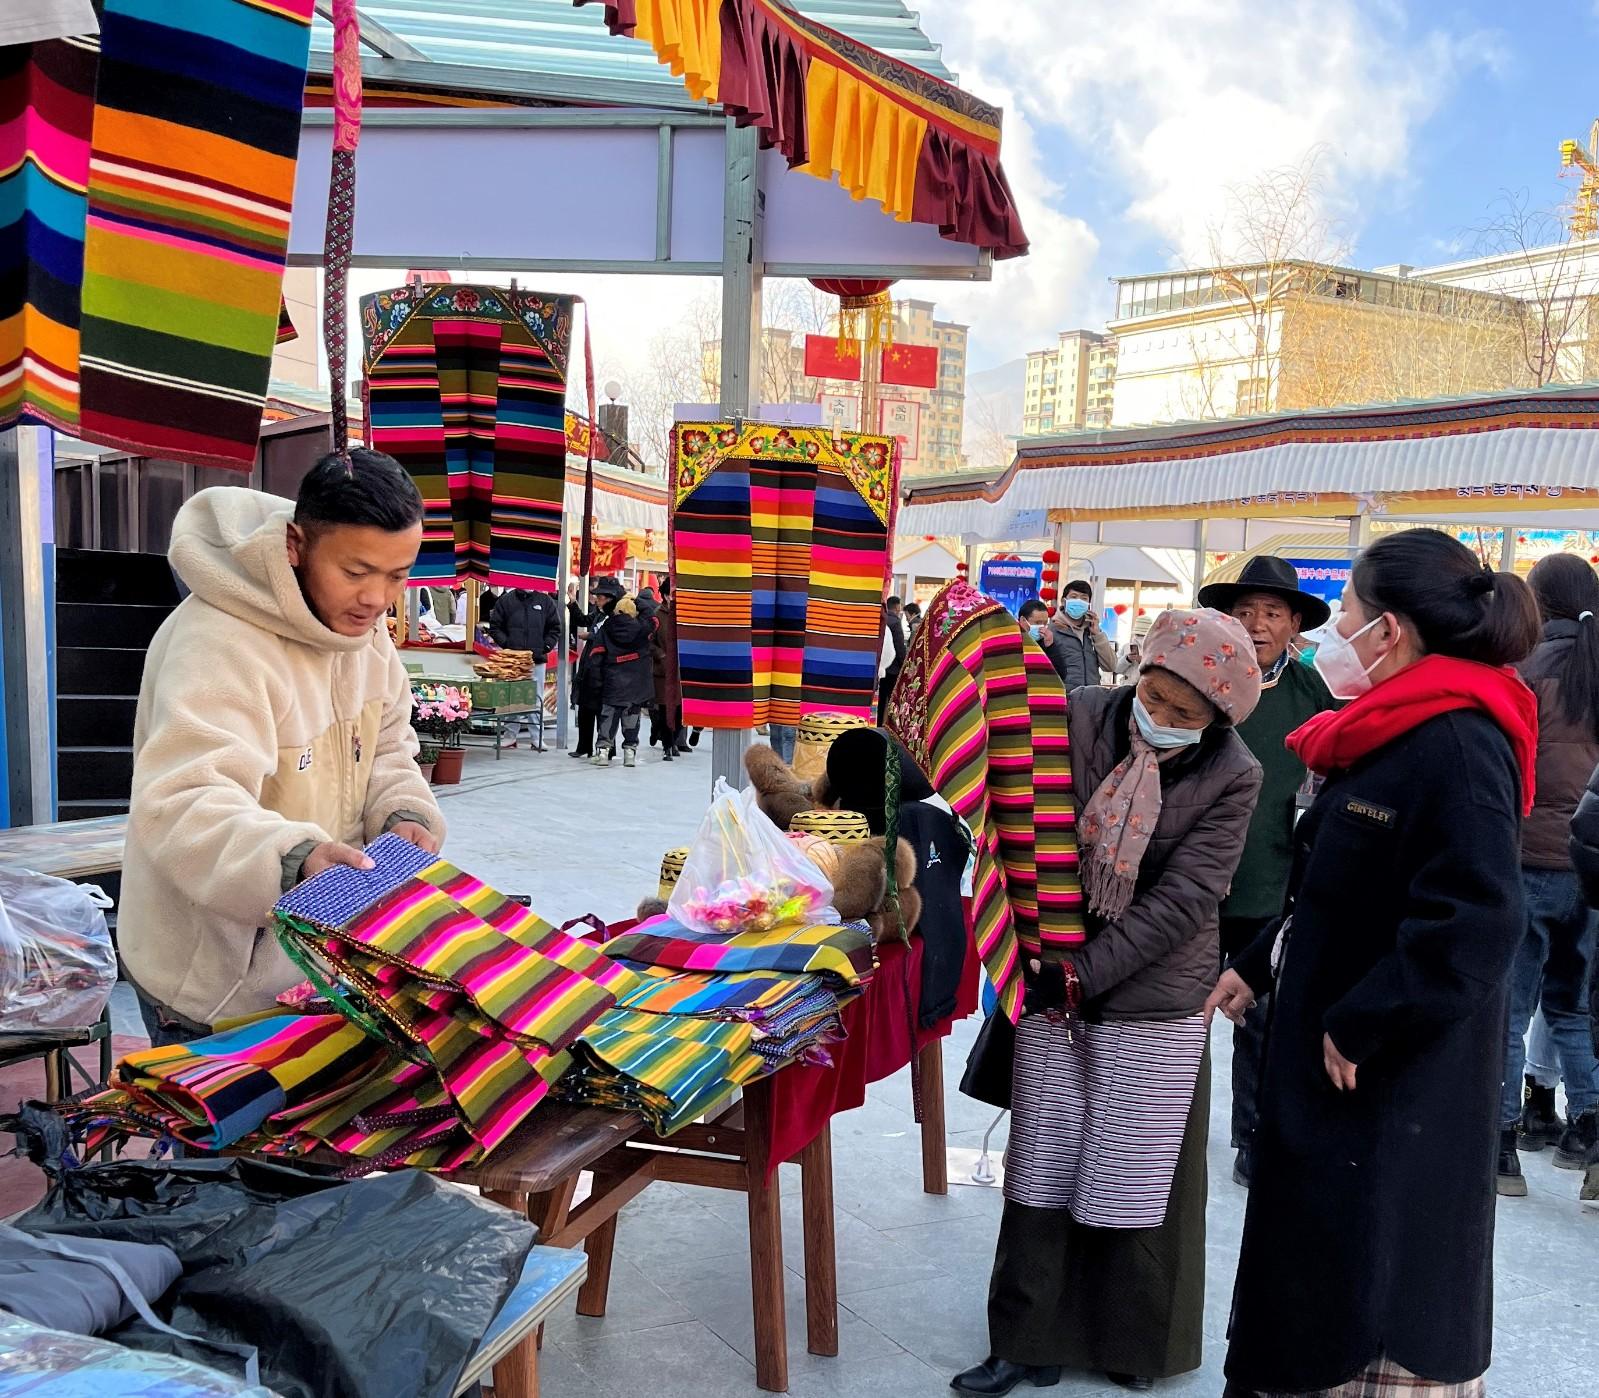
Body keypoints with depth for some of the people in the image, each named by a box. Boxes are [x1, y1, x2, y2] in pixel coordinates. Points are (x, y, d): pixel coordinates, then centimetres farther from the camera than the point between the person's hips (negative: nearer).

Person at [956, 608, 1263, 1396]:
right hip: (1052, 983, 2)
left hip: (1152, 1004, -2)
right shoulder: (1079, 719, -8)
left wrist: (1082, 975, -20)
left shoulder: (1231, 778, -12)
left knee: (1135, 1180, 10)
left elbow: (1182, 900, -16)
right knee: (1042, 1169, 11)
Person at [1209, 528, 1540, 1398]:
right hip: (1337, 1065, 9)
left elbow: (1476, 922, -31)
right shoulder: (1389, 736, 9)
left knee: (1380, 1287, 5)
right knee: (1319, 1270, 22)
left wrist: (1361, 1028, -24)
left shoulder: (1456, 743, -22)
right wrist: (1258, 966, 17)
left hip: (1397, 1089, -9)